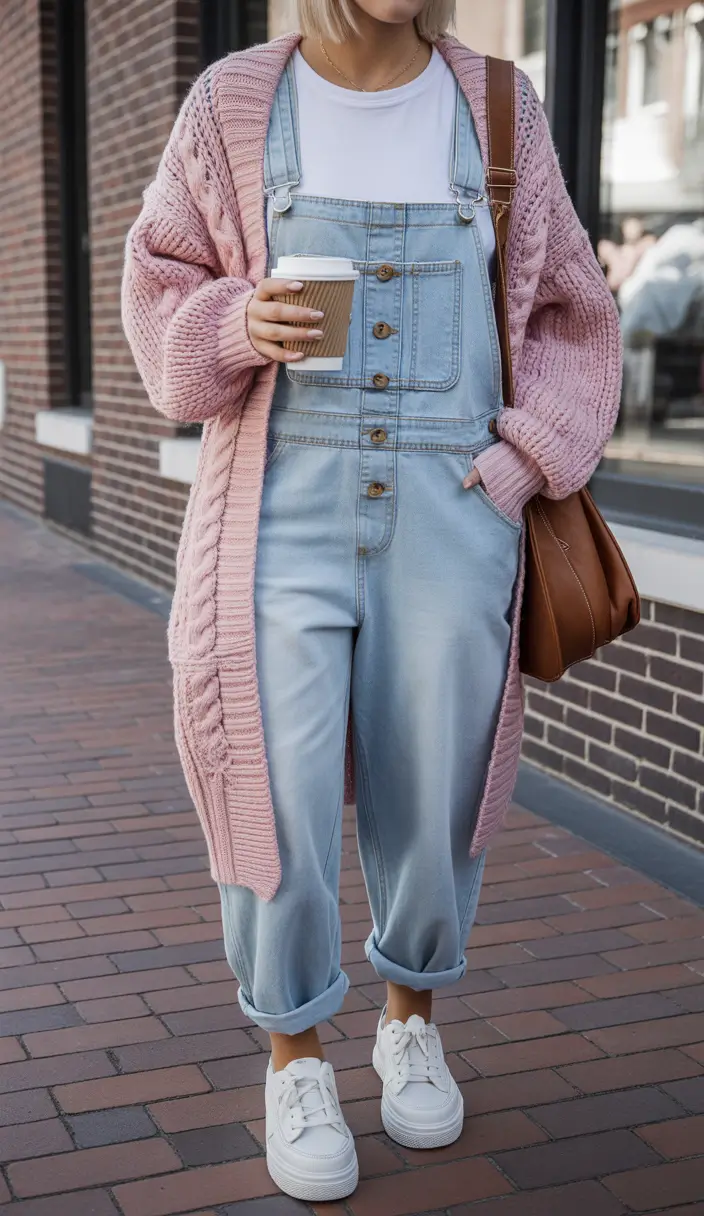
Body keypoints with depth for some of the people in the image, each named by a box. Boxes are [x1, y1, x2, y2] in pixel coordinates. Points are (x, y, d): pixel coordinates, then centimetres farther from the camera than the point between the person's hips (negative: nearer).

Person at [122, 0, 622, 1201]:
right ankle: (295, 1057, 18)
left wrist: (519, 468, -4)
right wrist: (237, 326, -16)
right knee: (277, 788, -6)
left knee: (435, 791, 7)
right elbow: (163, 289, 7)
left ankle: (412, 1018, 34)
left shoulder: (499, 111, 6)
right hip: (284, 508, -1)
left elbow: (567, 318, 10)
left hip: (450, 517, 1)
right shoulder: (234, 104, 2)